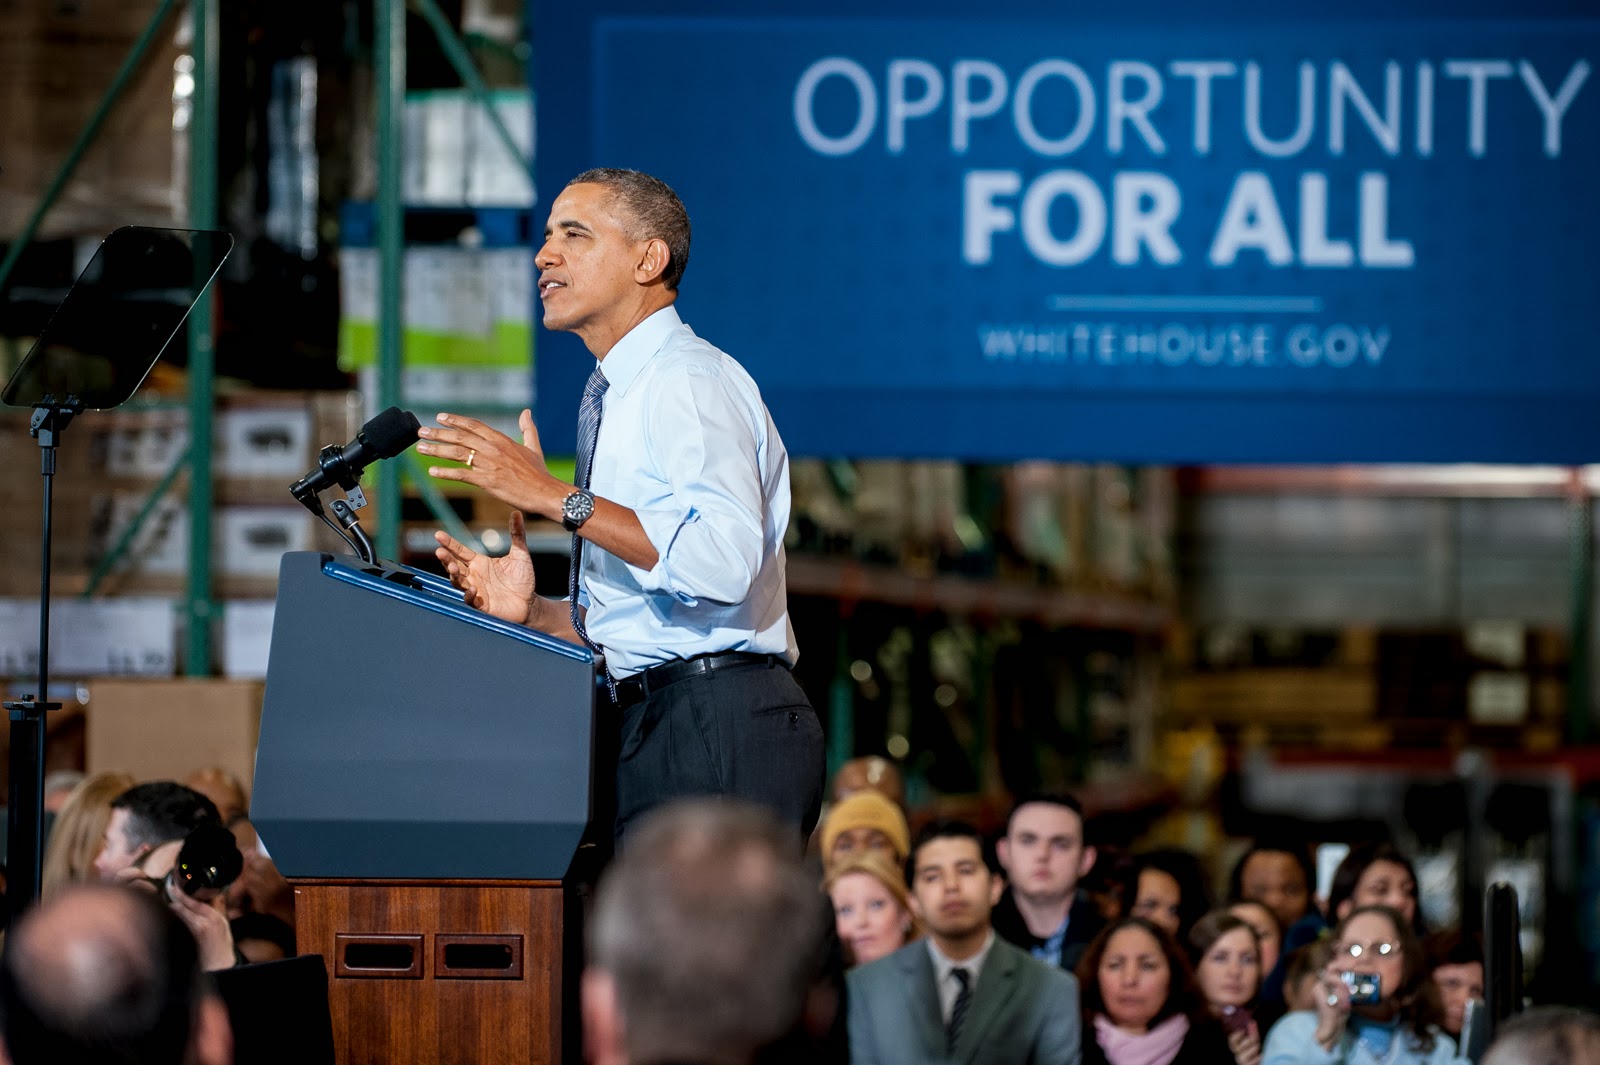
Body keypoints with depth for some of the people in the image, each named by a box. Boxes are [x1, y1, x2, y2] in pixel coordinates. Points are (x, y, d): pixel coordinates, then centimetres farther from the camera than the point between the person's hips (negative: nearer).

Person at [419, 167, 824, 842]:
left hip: (719, 728, -9)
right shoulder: (619, 398, 22)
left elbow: (724, 561, -24)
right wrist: (531, 611, 7)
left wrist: (558, 498, -20)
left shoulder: (689, 380, -8)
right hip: (659, 729, 9)